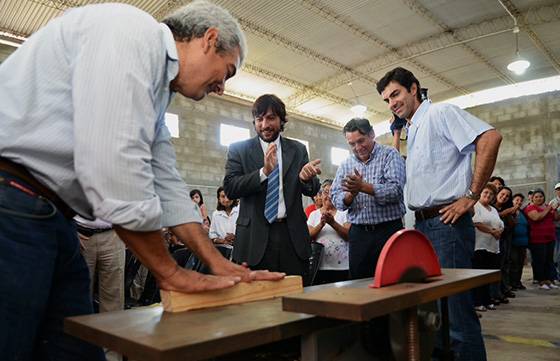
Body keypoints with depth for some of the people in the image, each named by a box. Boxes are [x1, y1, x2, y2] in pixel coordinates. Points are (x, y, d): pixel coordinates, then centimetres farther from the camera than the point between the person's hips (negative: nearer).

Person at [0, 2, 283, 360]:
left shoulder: (156, 91, 16)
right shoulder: (131, 30, -13)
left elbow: (165, 183, 14)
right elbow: (112, 166, -23)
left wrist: (219, 263, 10)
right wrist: (171, 272, -12)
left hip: (52, 217, 10)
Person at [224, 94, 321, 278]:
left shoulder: (298, 149, 10)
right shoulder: (238, 149, 5)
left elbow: (312, 190, 9)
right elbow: (230, 188, -6)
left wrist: (305, 178, -15)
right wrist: (264, 171, -20)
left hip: (292, 236, 2)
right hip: (255, 238, -2)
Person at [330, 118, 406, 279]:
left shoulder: (390, 155, -1)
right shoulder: (346, 164, 11)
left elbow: (396, 190, -16)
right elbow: (336, 200, 4)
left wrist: (362, 187, -23)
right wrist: (351, 193, -16)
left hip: (388, 230, -3)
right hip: (358, 234, 4)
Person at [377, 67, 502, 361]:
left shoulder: (440, 113, -5)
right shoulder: (412, 130, 20)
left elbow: (490, 138, -19)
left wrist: (471, 196, -17)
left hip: (446, 221, -9)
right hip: (422, 224, 9)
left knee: (457, 306, -4)